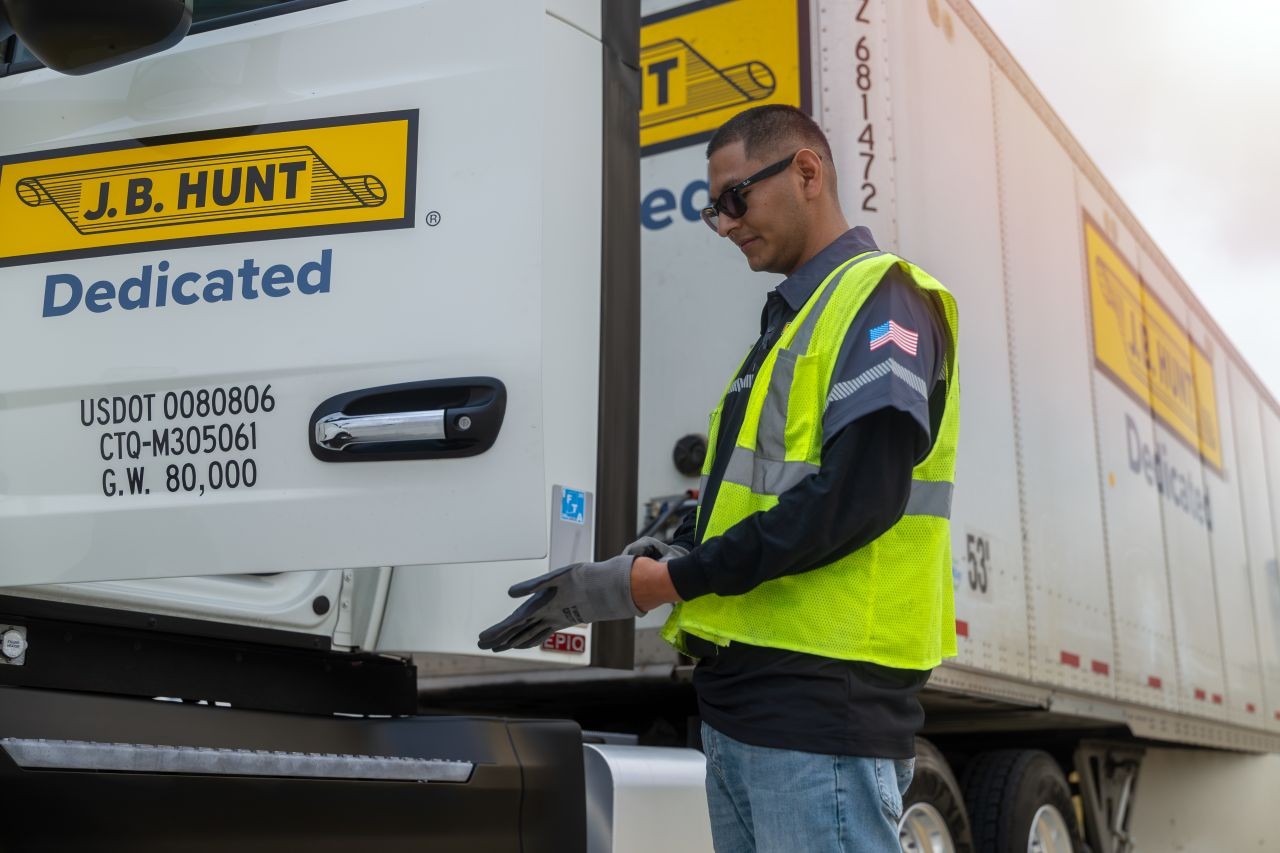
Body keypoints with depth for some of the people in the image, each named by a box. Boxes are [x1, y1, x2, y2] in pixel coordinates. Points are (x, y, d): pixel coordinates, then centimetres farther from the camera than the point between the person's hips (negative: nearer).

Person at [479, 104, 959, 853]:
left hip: (825, 702, -9)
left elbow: (854, 500, -21)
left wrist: (656, 583, -18)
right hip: (740, 693, 9)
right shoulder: (792, 315, 21)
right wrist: (680, 551, 2)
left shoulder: (880, 299, -8)